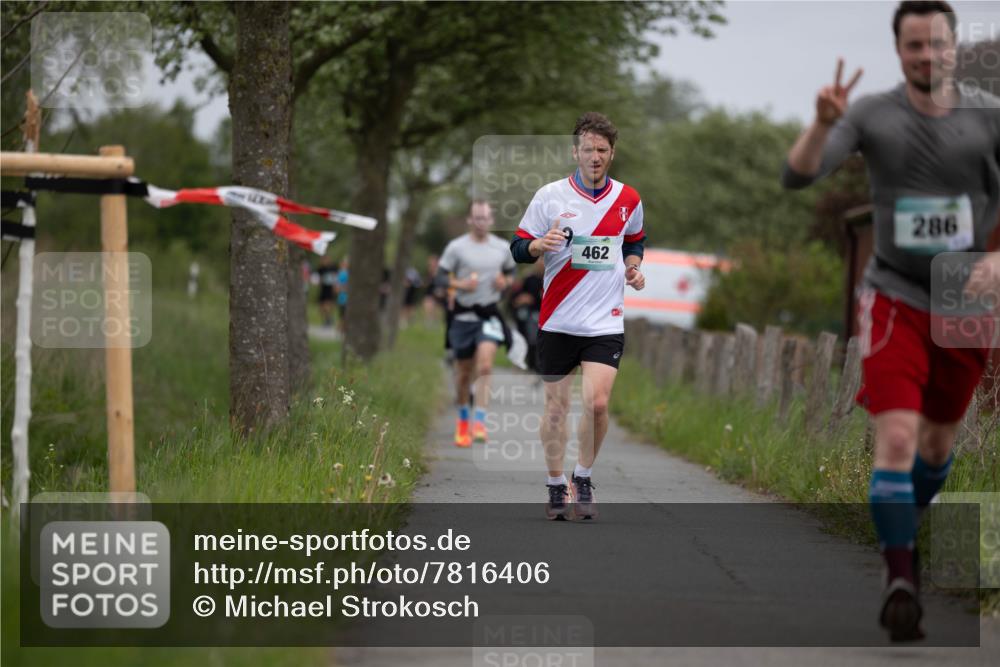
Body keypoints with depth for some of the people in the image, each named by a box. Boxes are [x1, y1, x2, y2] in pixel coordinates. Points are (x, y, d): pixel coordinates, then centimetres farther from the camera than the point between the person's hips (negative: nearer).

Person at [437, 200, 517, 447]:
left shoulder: (502, 248, 5)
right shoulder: (457, 247, -3)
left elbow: (510, 272, 19)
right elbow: (441, 275, -1)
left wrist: (506, 282, -3)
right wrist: (461, 284, -18)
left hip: (490, 314, 0)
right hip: (464, 314, 0)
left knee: (485, 366, -19)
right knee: (464, 372, 8)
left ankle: (479, 422, -19)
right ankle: (463, 419, 30)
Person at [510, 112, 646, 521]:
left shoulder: (628, 200, 5)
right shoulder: (550, 196, -3)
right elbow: (518, 248, -1)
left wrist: (633, 266, 3)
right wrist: (541, 244, -23)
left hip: (606, 322, 1)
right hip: (557, 320, -1)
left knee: (596, 403, -15)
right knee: (556, 407, 5)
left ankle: (583, 479, 6)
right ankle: (556, 487, 21)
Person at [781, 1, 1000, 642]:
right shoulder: (872, 115, -9)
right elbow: (797, 176, -17)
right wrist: (824, 124, -35)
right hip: (896, 299, -2)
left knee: (939, 438, 18)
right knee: (897, 437, -18)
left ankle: (902, 533, 43)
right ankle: (900, 577, -12)